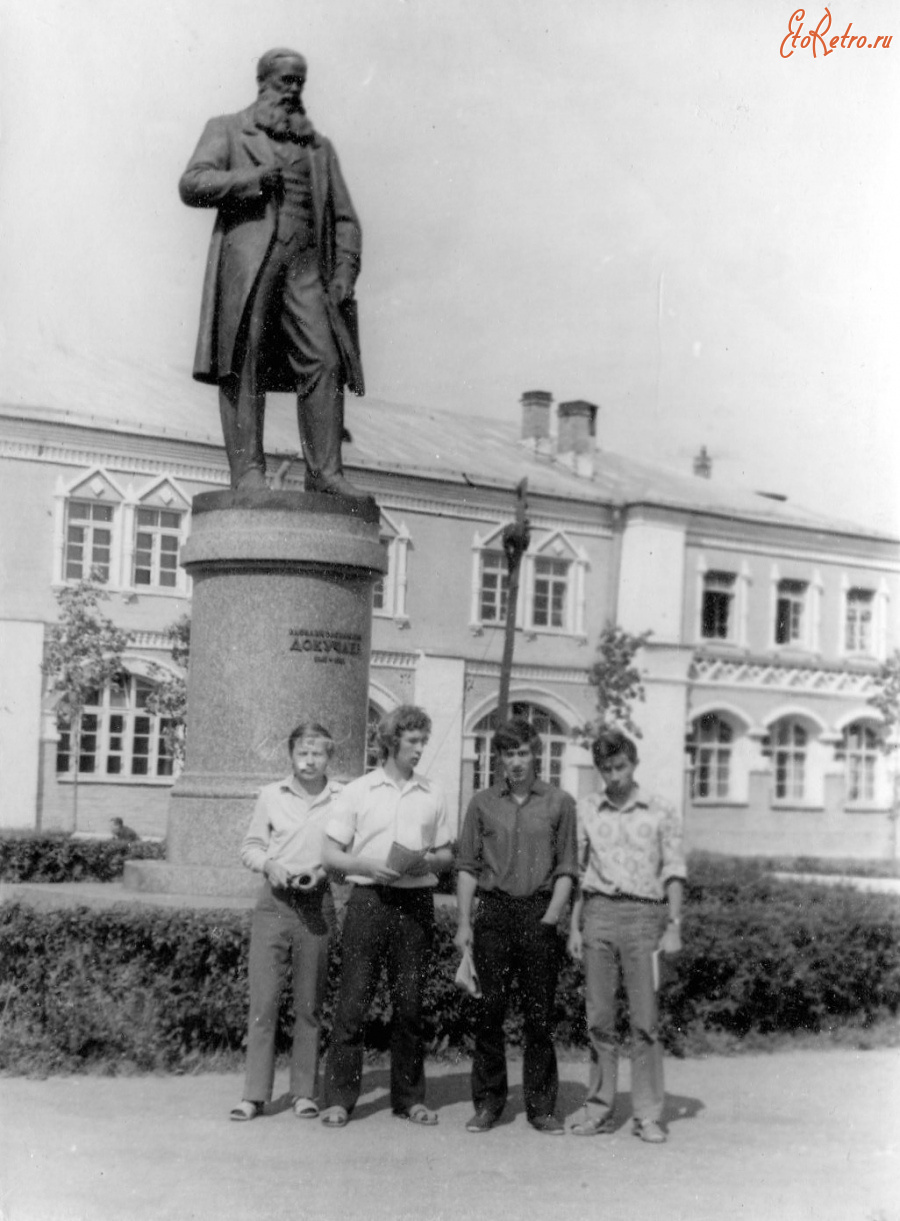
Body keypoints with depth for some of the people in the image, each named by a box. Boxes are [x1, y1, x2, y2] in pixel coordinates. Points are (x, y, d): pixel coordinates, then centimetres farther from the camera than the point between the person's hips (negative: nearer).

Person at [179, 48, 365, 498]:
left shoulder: (320, 147, 27)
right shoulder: (227, 129, 17)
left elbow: (344, 218, 20)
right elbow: (192, 185, 2)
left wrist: (345, 273, 5)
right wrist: (254, 178, -5)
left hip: (305, 265, 3)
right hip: (247, 259, -3)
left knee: (324, 362, -11)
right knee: (244, 365, -10)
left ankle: (325, 472, -12)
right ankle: (247, 470, -11)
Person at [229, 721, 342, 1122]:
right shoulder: (271, 795, 5)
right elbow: (250, 846, 10)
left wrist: (324, 870, -12)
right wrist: (269, 863, -9)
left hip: (317, 905, 0)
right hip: (273, 902, 1)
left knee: (309, 1005, 7)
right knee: (262, 1001, -2)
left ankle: (304, 1092, 16)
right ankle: (255, 1093, 4)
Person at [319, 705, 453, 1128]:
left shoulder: (433, 795, 11)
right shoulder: (359, 791, 4)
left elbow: (447, 855, 15)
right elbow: (331, 853, 2)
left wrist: (427, 861, -7)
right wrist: (370, 866, -14)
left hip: (416, 902, 2)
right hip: (368, 898, -2)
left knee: (409, 1003, 5)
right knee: (353, 1001, -3)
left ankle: (409, 1097, 15)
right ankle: (339, 1097, 4)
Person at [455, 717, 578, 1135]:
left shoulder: (559, 803, 5)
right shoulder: (482, 803, 8)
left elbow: (566, 868, 5)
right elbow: (467, 865, 8)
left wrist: (551, 917, -6)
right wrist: (464, 922, 0)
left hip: (539, 912, -1)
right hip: (493, 910, 1)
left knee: (539, 1013, 1)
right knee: (489, 1009, 0)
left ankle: (541, 1105, 10)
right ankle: (488, 1101, 10)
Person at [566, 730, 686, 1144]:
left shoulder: (661, 812, 4)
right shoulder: (586, 810, 9)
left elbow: (674, 872, 4)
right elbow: (576, 870, 12)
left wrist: (674, 926, -3)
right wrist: (574, 926, 7)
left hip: (643, 913, -2)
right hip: (599, 911, 2)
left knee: (645, 1020, -3)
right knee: (598, 1017, 4)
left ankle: (647, 1114, 3)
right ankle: (599, 1107, 12)